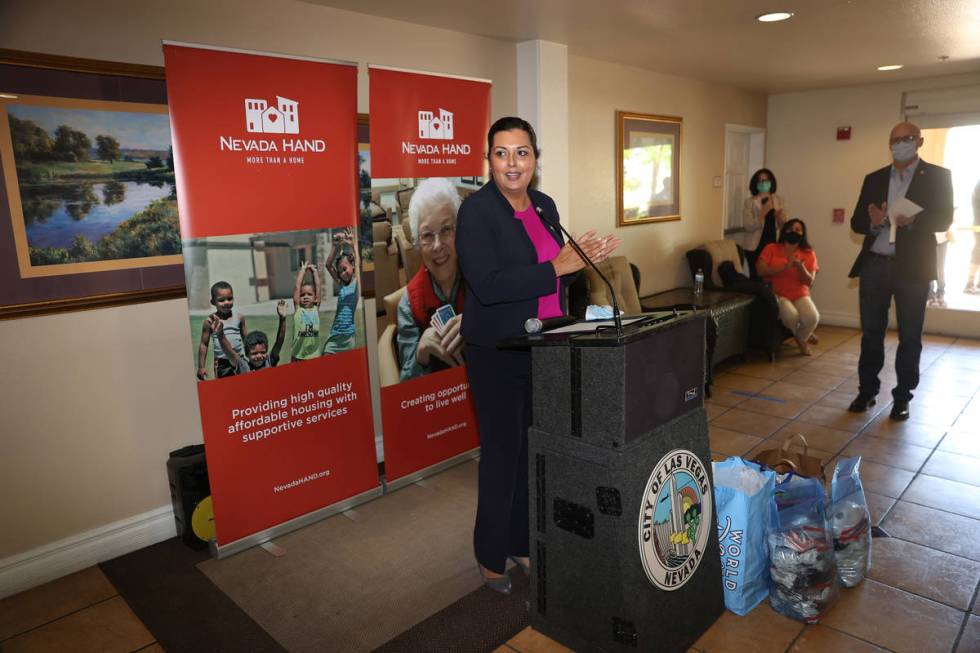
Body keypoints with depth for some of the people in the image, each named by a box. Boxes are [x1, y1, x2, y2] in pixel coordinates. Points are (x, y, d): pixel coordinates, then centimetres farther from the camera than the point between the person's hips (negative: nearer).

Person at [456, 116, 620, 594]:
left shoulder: (544, 206, 9)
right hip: (497, 353, -6)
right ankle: (491, 556, 24)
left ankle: (524, 543, 33)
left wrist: (583, 259, -3)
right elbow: (488, 286, -23)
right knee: (503, 451, 4)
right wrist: (558, 266, -22)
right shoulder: (477, 210, -13)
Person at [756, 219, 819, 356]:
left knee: (812, 317, -28)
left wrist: (800, 267, -21)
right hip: (776, 294, -2)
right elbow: (760, 270, -12)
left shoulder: (808, 254, 5)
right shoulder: (771, 248, 1)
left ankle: (801, 338, 9)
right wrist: (785, 267, -21)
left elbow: (809, 282, -2)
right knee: (791, 315, -32)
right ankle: (802, 339, 6)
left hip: (800, 295, 2)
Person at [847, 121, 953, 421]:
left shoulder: (937, 176, 3)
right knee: (871, 333, 9)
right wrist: (873, 222, -16)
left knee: (910, 337, 5)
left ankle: (902, 397, 16)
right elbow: (857, 221, 6)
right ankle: (867, 390, 20)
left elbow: (943, 219, -6)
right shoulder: (874, 178, 11)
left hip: (912, 268, -2)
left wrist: (913, 221, -25)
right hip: (874, 266, 3)